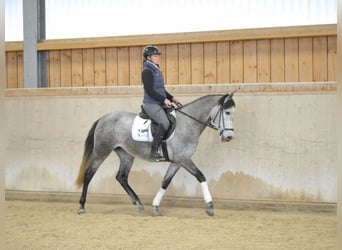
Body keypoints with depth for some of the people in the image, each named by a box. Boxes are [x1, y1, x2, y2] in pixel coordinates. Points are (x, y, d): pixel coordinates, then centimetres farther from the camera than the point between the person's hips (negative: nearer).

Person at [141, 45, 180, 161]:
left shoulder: (156, 70, 19)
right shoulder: (147, 71, -9)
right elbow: (149, 91, -18)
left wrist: (171, 98, 12)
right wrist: (164, 99, -19)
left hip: (160, 104, 10)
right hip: (151, 104, -10)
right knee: (165, 123, -28)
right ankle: (154, 151, -24)